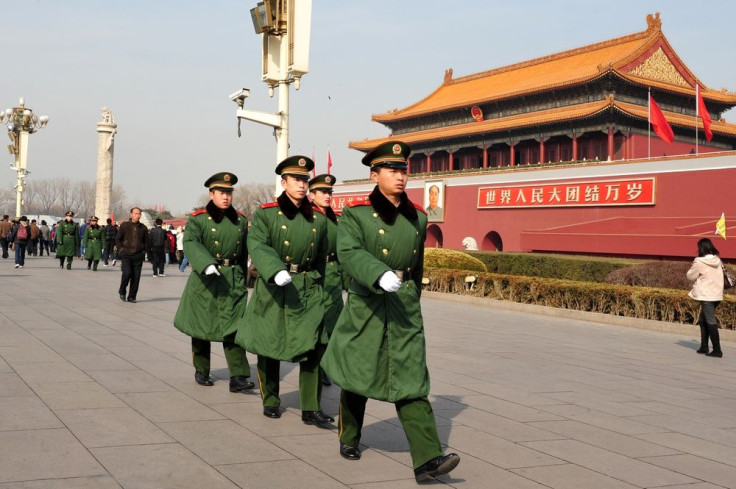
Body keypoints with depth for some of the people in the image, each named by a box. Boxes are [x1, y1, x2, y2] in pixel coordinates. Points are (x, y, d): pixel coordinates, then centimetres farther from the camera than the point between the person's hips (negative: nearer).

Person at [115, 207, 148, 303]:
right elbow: (117, 239, 7)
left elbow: (146, 241, 18)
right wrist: (121, 249, 0)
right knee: (127, 273, -16)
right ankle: (122, 291, 8)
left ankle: (132, 297, 11)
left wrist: (143, 251, 9)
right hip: (126, 255, -2)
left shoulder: (143, 228, 7)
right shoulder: (124, 225, 1)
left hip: (138, 256, 2)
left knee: (136, 276, 0)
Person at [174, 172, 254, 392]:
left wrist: (242, 279, 18)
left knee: (234, 327, -6)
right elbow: (191, 243, -21)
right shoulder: (198, 219, -4)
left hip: (233, 281, 2)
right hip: (205, 280, -2)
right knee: (202, 327, 8)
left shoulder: (240, 221, 9)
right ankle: (201, 371, 25)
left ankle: (238, 377, -9)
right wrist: (207, 264, -37)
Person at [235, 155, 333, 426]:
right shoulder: (266, 213, -3)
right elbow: (257, 245, -18)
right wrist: (277, 271, -33)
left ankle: (311, 408, -2)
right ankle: (270, 401, 26)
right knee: (269, 346, 8)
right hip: (273, 288, -2)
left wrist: (316, 285, 20)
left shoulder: (317, 218, 8)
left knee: (311, 346, -7)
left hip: (308, 290, 2)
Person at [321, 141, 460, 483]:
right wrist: (381, 275, -38)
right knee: (356, 377, 12)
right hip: (365, 306, -2)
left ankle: (427, 459, -9)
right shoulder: (355, 214, -6)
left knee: (412, 380, -4)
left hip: (405, 307, 3)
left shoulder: (418, 218, 8)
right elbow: (348, 253, -23)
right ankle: (349, 438, 36)